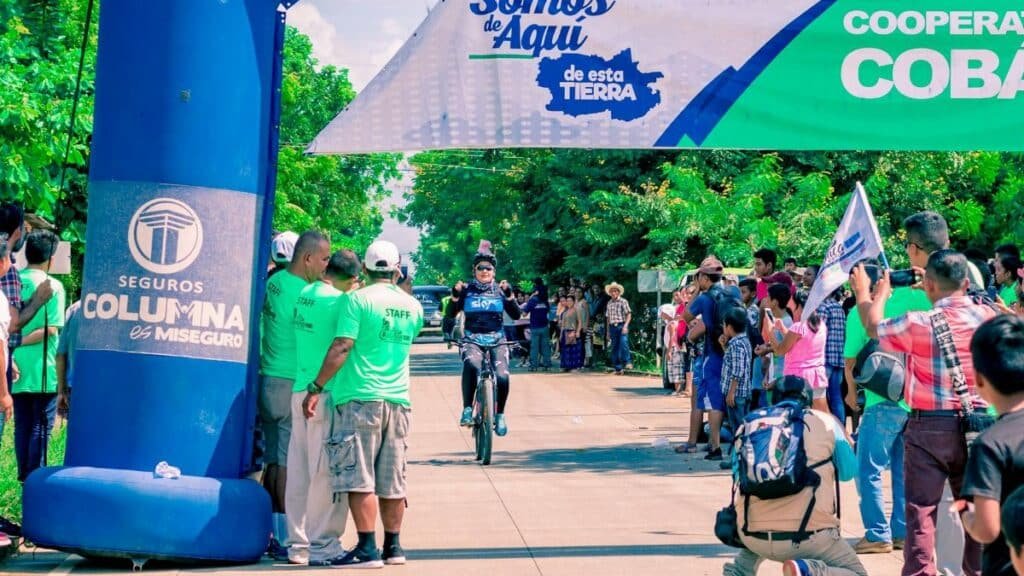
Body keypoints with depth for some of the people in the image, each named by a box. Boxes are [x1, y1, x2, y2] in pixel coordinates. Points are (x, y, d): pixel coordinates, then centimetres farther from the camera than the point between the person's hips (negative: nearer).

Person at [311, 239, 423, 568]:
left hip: (360, 398, -6)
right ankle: (393, 546, 18)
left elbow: (342, 347, -14)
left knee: (359, 479, -3)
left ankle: (367, 549, -6)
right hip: (399, 401, 6)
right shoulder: (413, 306, 10)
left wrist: (316, 386, -11)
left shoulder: (358, 299, -7)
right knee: (392, 481, 12)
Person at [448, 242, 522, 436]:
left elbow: (516, 315, 0)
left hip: (497, 340, 1)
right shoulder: (467, 290, 7)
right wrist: (455, 296, -16)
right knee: (471, 365, -36)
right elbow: (451, 314, 0)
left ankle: (500, 415, 2)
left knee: (502, 376, -23)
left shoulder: (499, 291, 9)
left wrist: (509, 295, -14)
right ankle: (467, 410, -25)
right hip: (473, 339, -1)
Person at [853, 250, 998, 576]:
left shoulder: (919, 323, -13)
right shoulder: (987, 317, -2)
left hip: (929, 427, -4)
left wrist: (867, 293, 22)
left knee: (921, 510, 2)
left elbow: (874, 328, 4)